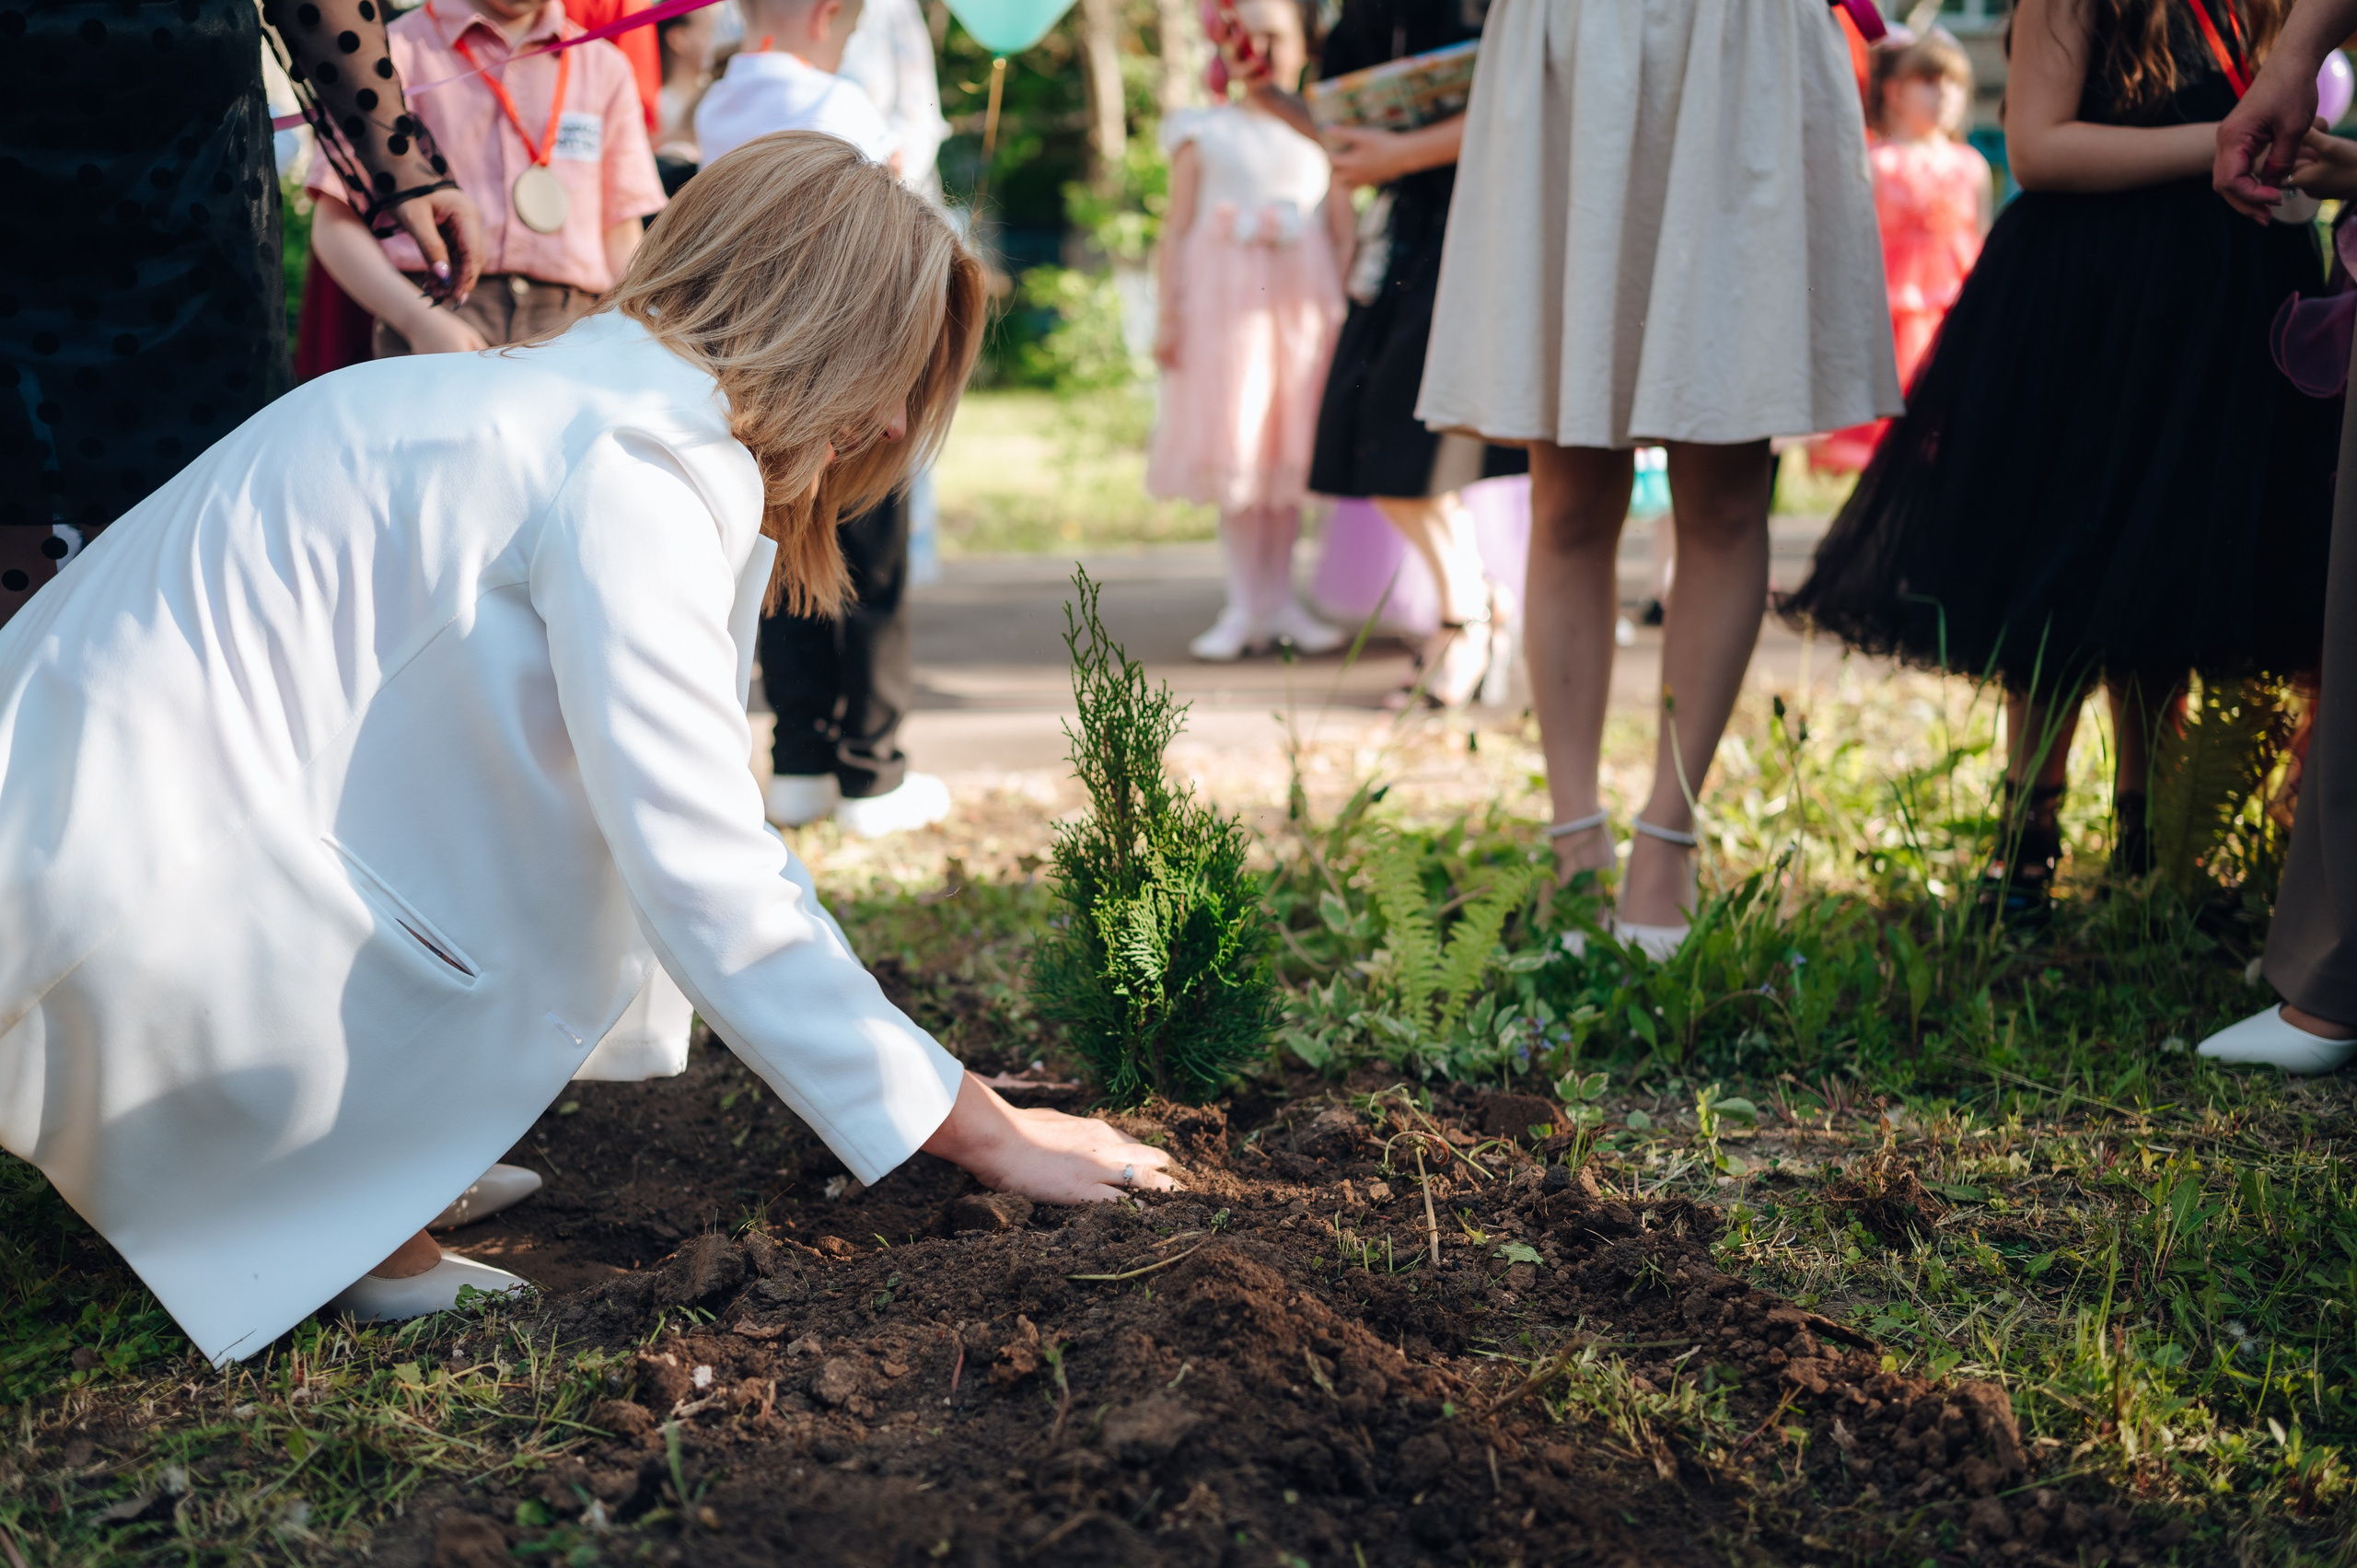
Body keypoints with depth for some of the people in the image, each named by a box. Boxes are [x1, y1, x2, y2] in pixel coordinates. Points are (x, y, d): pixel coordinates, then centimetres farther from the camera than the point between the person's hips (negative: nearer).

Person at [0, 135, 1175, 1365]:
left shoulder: (580, 402, 14)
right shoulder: (628, 468, -17)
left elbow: (712, 831, 19)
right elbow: (710, 887, -21)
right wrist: (981, 1132, -12)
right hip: (115, 881, -10)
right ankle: (340, 1220, -4)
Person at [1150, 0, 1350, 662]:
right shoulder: (1203, 134, 8)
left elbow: (1344, 230, 8)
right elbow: (1176, 229, 5)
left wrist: (1348, 311, 1)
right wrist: (1168, 314, -2)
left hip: (1304, 303, 1)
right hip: (1224, 304, -1)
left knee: (1288, 447, 3)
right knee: (1232, 450, -2)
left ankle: (1278, 600, 11)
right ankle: (1244, 606, 3)